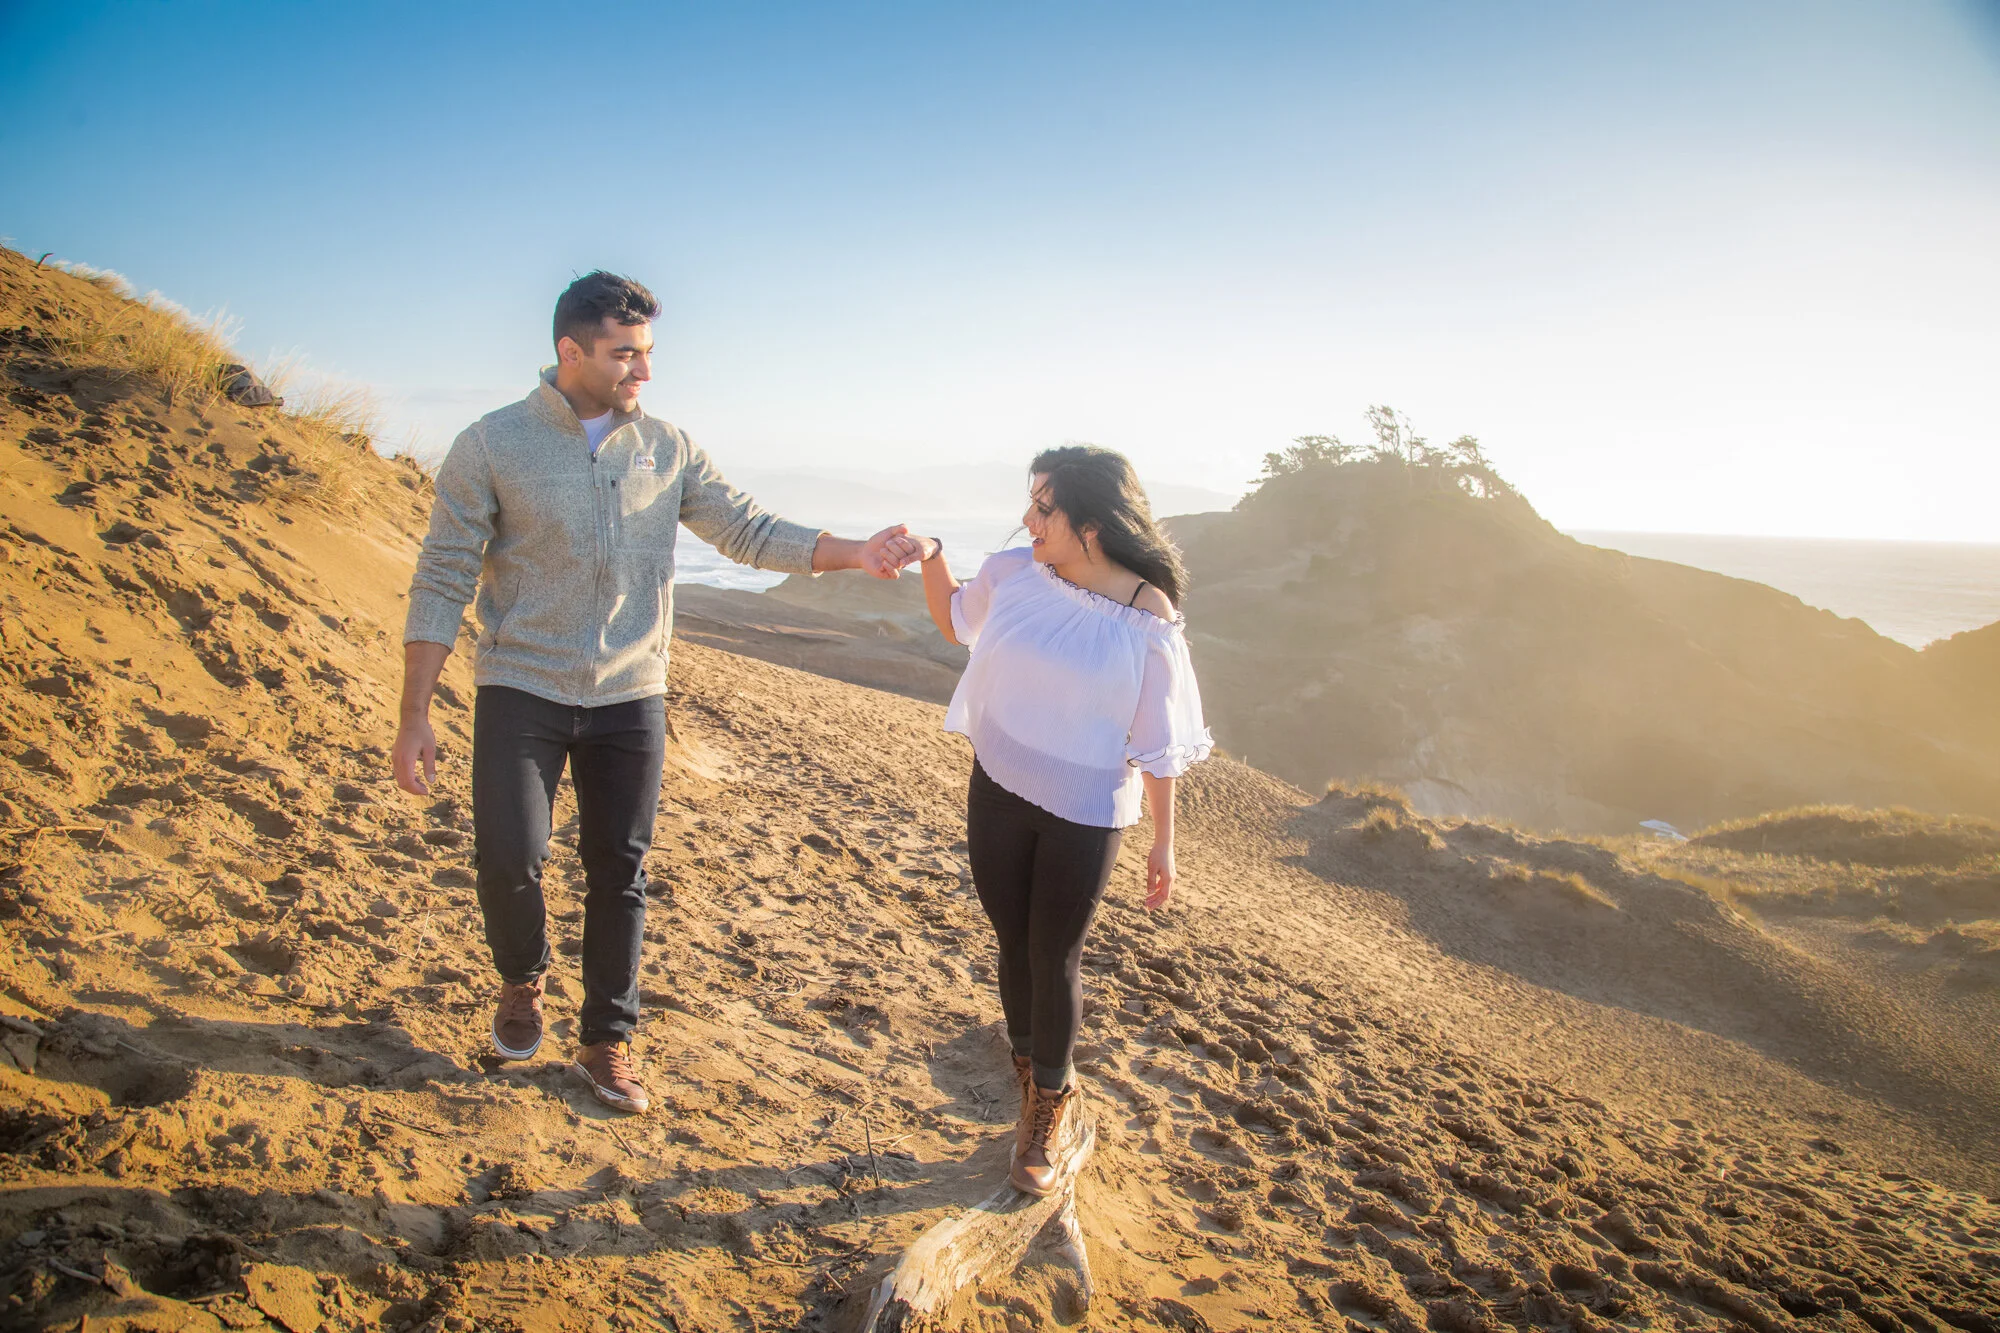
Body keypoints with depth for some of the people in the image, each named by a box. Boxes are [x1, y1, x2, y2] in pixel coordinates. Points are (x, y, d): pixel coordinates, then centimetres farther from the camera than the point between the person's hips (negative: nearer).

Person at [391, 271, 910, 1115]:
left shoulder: (667, 450, 4)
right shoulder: (491, 447, -6)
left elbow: (747, 530, 5)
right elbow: (442, 582, -5)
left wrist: (852, 553, -10)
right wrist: (414, 717, -8)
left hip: (630, 697, 3)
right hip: (522, 690, -3)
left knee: (620, 872, 7)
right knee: (509, 857, -10)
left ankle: (606, 1042, 24)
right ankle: (522, 979, 23)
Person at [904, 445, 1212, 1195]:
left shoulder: (1147, 618, -16)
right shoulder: (1013, 573, -7)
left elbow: (1157, 744, -9)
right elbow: (955, 622, 15)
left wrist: (1164, 841, -5)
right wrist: (930, 559, -3)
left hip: (1086, 816, -3)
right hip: (998, 794, 4)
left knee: (1053, 959, 6)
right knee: (1013, 944, 16)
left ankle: (1051, 1110, 29)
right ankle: (1032, 1078, 40)